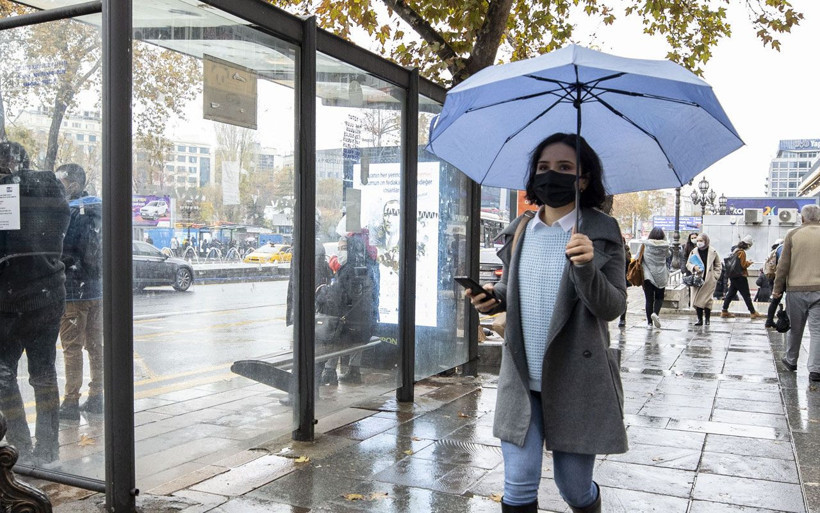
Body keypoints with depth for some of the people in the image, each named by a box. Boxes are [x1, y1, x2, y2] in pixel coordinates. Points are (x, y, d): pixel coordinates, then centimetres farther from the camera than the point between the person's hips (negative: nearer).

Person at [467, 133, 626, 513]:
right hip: (521, 378, 3)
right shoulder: (519, 230, 5)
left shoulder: (601, 232, -6)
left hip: (576, 382, -3)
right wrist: (492, 299, -5)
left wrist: (586, 266, -28)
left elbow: (613, 307, -10)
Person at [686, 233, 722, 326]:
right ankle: (699, 319, 9)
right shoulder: (693, 252, 5)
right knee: (697, 300, 0)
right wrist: (694, 267, -10)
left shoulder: (713, 252, 1)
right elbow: (688, 264, 11)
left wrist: (715, 276, 0)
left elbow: (718, 265, 9)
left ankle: (707, 319, 8)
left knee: (706, 299, -6)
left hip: (709, 280, -2)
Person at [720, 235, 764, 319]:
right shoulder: (742, 252, -16)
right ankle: (753, 312, 5)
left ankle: (724, 311, 11)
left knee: (731, 293, 11)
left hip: (733, 276, 9)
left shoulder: (735, 250, 10)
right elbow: (743, 265, -16)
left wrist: (746, 262, 13)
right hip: (740, 276, -9)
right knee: (746, 295, -1)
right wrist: (749, 263, 1)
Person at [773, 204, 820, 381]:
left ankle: (791, 361, 28)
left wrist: (777, 288, 5)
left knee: (795, 328, 13)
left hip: (796, 289, 0)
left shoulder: (793, 235, -1)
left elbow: (783, 265, -2)